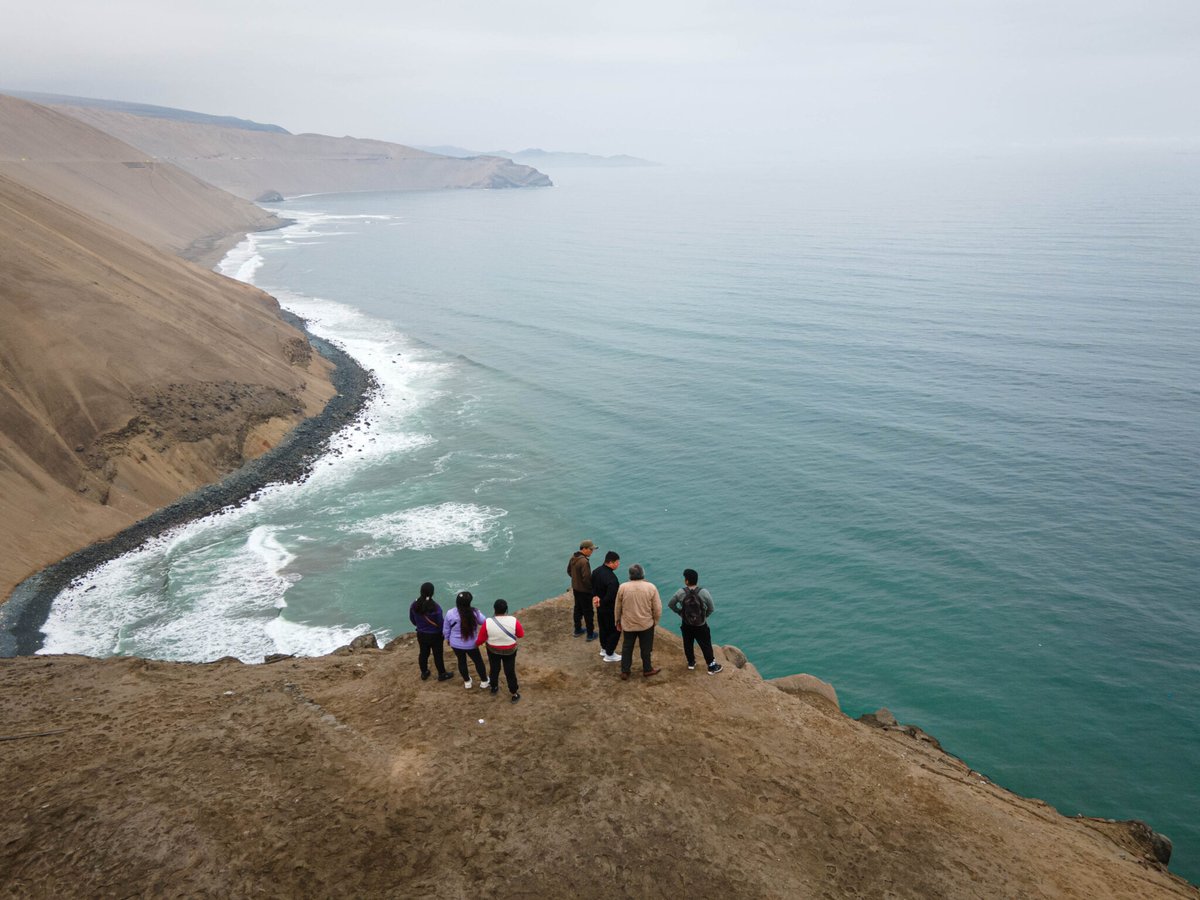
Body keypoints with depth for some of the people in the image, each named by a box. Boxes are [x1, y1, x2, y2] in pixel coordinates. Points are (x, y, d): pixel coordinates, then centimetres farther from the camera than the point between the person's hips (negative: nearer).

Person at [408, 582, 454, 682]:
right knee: (438, 655, 12)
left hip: (421, 634, 4)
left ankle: (424, 673, 37)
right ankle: (442, 674, 27)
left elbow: (412, 619, 3)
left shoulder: (414, 605, -13)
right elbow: (440, 623, -20)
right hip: (435, 635, -4)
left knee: (423, 653, 22)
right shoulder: (435, 607, -28)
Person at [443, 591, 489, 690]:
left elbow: (446, 630, -3)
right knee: (478, 661, 20)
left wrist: (448, 639, 16)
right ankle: (484, 682, 36)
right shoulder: (474, 613, -24)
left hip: (456, 644, 2)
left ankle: (467, 682, 41)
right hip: (471, 644, -2)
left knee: (461, 661, 24)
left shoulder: (450, 614, -18)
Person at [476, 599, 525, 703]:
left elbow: (481, 638, -12)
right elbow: (521, 634, -10)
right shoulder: (513, 620, -25)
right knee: (510, 672, 16)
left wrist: (476, 643, 9)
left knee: (494, 669, 25)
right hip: (509, 651, -1)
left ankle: (494, 688, 47)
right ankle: (514, 695, 29)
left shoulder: (488, 622, -24)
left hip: (493, 650, 1)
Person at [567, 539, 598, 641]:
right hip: (584, 591, -8)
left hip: (575, 588, 8)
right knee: (588, 612, 6)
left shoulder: (573, 557, -2)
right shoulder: (584, 562, -29)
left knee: (578, 609, 23)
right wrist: (593, 589, -13)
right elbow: (587, 579, -28)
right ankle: (590, 634, 17)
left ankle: (577, 630, 37)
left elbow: (569, 571, 12)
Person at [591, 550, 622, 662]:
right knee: (615, 631, 9)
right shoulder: (611, 578, -33)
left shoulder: (596, 571, -3)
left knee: (603, 628, 25)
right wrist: (601, 602, -16)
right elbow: (611, 597, -32)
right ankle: (609, 655, 19)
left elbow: (593, 587, 8)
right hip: (610, 609, -8)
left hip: (600, 607, 9)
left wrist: (597, 597, -3)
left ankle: (604, 649, 42)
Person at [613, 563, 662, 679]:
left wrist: (618, 620, 14)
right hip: (646, 624, -1)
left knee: (627, 647, 17)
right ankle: (647, 670, 31)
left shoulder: (623, 587, -11)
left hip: (628, 624, 1)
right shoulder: (651, 587, -13)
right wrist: (655, 621, 9)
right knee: (646, 648, 17)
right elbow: (657, 608, -8)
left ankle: (624, 671, 23)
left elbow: (617, 607, -1)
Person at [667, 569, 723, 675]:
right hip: (701, 625, -2)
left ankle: (691, 662, 37)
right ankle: (712, 666, 19)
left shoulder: (681, 592, -16)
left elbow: (670, 604, -3)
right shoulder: (704, 592, -19)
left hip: (686, 625, 2)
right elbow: (711, 608, -10)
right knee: (706, 645, 11)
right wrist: (704, 616, 7)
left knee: (688, 644, 21)